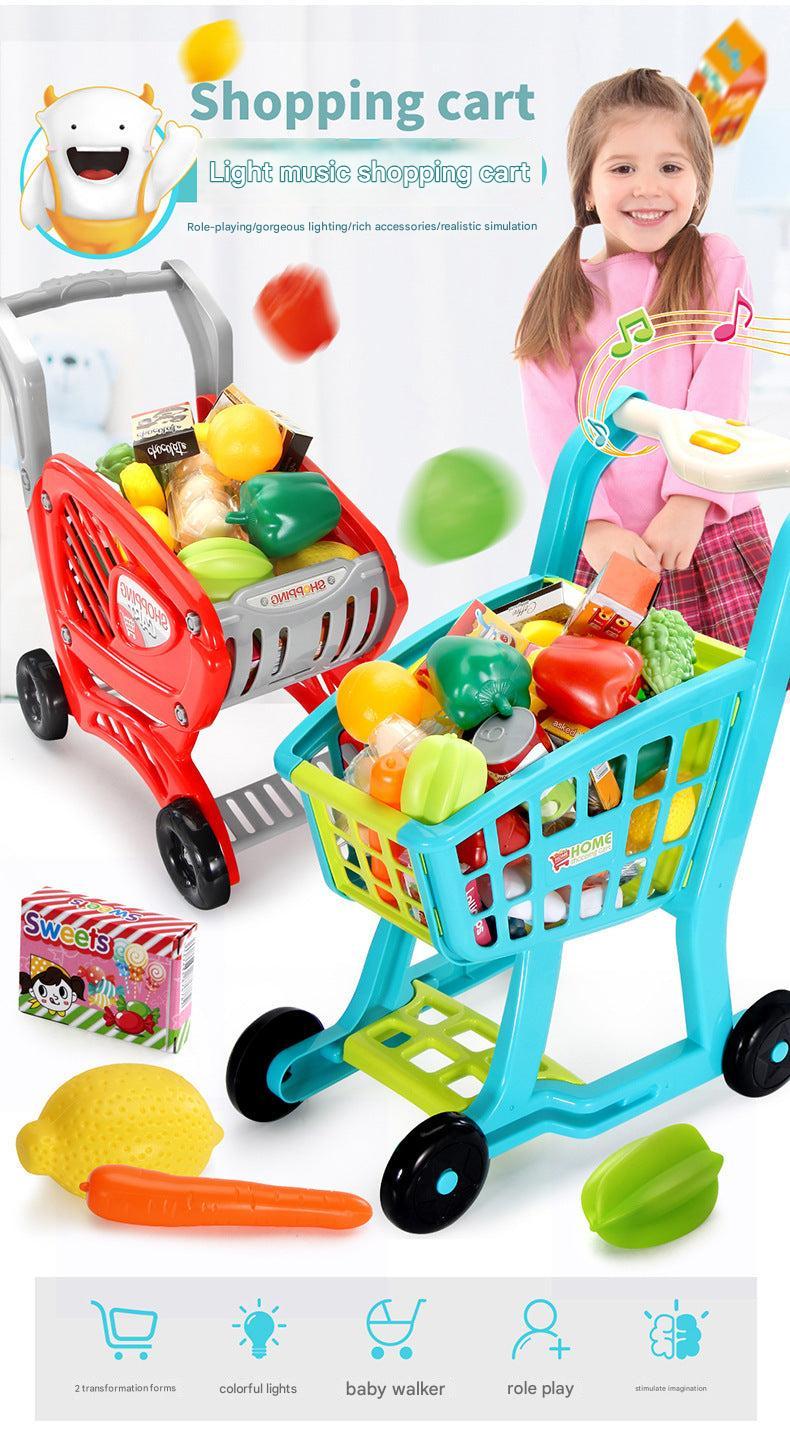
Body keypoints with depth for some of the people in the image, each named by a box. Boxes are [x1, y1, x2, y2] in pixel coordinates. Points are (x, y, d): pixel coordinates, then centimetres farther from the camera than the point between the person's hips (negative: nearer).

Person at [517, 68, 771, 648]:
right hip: (602, 545, 1)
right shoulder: (561, 296, 8)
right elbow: (553, 425, -1)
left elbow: (718, 396, -4)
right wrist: (592, 524, -14)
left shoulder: (717, 266, 7)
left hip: (715, 535, 0)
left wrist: (688, 503, -16)